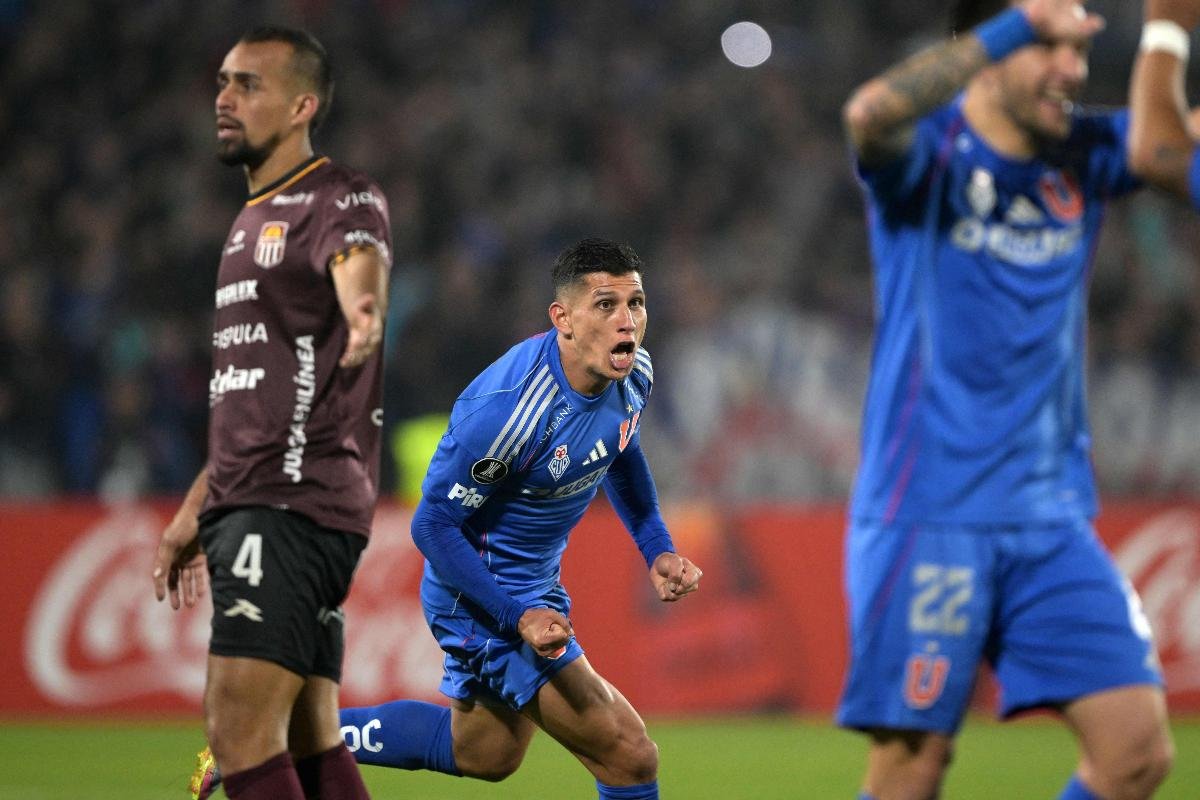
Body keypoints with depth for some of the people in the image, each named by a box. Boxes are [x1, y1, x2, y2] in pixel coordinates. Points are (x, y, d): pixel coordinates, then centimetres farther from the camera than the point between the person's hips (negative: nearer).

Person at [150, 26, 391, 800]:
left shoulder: (341, 200, -7)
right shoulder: (253, 219, 22)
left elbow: (359, 263, -32)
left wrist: (364, 315, -55)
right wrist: (195, 513, 29)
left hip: (296, 504, -10)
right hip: (250, 505, 10)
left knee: (239, 729, -17)